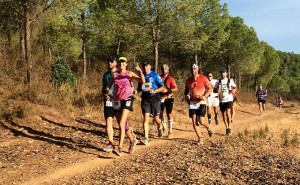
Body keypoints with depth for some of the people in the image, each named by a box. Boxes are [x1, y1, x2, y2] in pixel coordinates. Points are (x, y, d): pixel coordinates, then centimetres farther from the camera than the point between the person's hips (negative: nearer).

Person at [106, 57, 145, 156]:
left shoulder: (129, 74, 1)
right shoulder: (114, 75, 9)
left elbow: (142, 81, -8)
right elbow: (108, 86, 11)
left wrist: (140, 71, -23)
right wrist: (108, 90, -11)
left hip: (127, 100, -4)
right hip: (117, 101, 4)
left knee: (121, 124, -17)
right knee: (123, 124, 14)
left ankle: (120, 148, -19)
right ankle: (132, 141, 37)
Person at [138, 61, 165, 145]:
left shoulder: (155, 75, -5)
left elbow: (162, 88, -5)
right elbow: (140, 88, 21)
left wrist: (154, 91, -20)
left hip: (154, 98, -2)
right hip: (145, 99, 2)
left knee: (156, 118, 6)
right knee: (146, 118, -10)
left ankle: (160, 127, 42)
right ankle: (146, 138, -11)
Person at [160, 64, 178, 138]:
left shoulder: (170, 78, -6)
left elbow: (176, 88, -12)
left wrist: (168, 90, -24)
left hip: (168, 99, -4)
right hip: (161, 98, 4)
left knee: (169, 114, 1)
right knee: (160, 114, 4)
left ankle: (170, 131, 11)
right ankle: (164, 126, 31)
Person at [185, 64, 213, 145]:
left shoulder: (203, 78, -3)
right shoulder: (188, 80, 9)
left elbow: (210, 88, -1)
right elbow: (186, 90, 22)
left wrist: (205, 96, -16)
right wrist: (187, 96, 0)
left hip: (201, 102, -4)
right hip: (192, 102, 4)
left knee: (201, 121, -10)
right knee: (194, 121, -2)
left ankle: (209, 128, 25)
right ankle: (200, 139, 7)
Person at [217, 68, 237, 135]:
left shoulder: (230, 81, 5)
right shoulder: (219, 81, 9)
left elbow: (235, 87, 16)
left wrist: (234, 90, -7)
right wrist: (217, 91, -11)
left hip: (229, 99, -3)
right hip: (222, 100, 3)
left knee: (228, 113, -18)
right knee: (224, 115, 6)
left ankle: (229, 128, -9)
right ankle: (227, 128, 20)